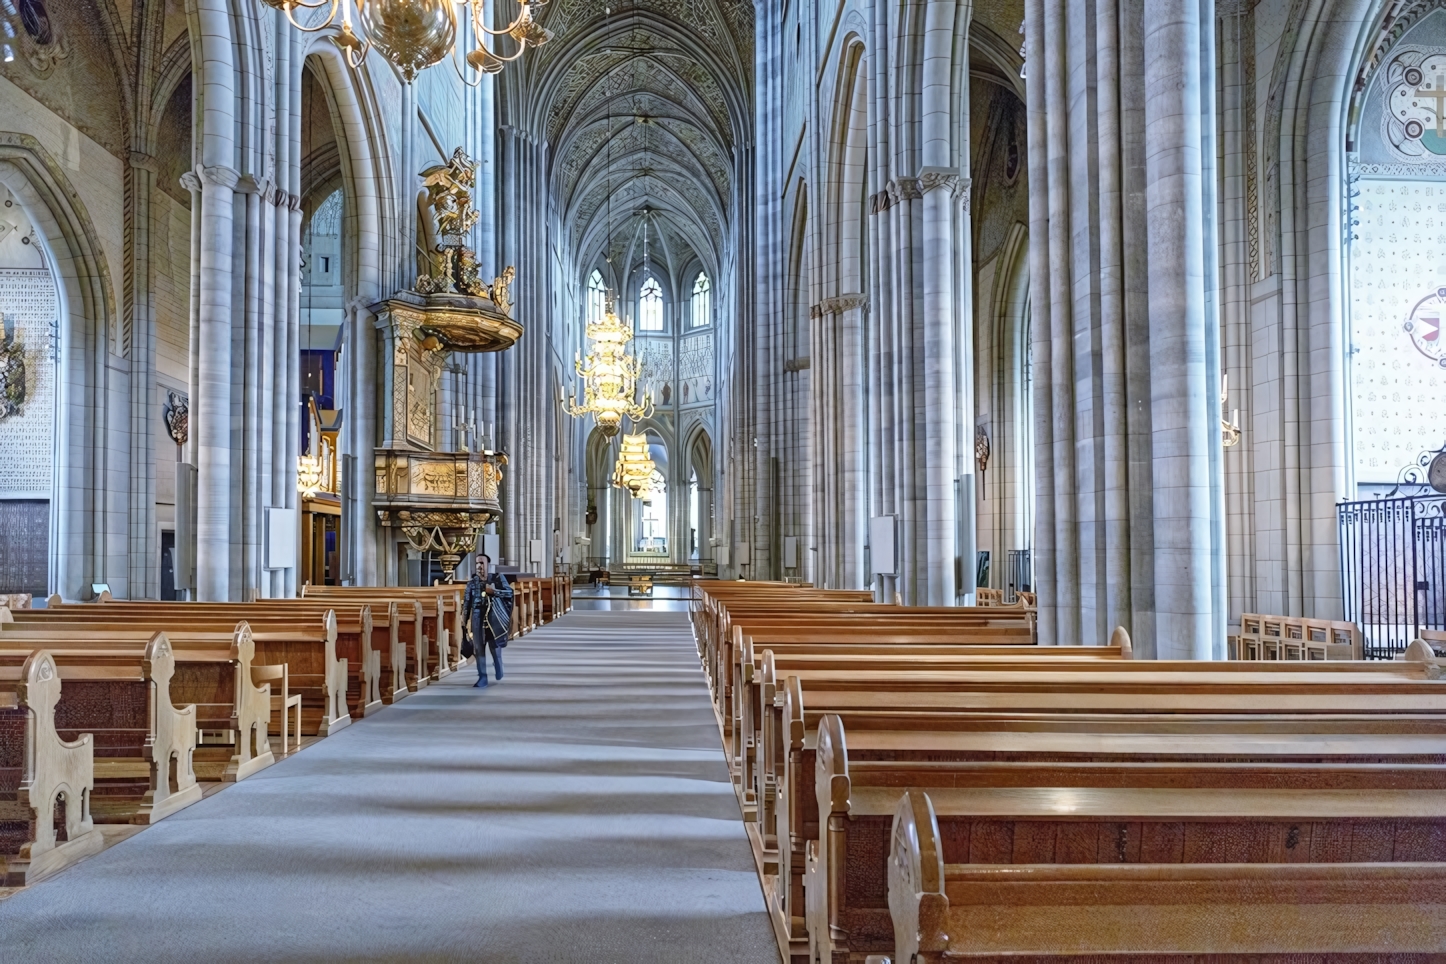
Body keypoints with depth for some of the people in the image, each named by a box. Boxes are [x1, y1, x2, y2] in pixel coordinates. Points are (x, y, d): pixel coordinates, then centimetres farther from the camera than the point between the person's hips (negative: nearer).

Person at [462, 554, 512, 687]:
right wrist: (464, 617, 3)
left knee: (495, 645, 1)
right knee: (479, 647, 2)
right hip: (478, 617, 2)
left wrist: (493, 591, -15)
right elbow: (467, 601, 9)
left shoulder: (498, 578, 1)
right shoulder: (472, 581, 8)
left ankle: (499, 671, 31)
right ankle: (482, 677, 9)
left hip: (494, 616, -2)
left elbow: (510, 592, -5)